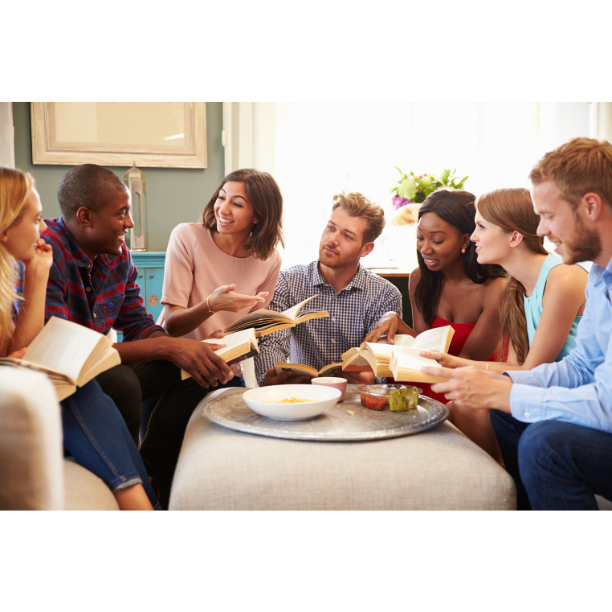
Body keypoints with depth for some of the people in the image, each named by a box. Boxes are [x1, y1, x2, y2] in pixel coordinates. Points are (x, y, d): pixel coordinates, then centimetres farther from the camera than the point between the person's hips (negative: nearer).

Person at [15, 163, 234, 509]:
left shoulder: (118, 254, 2)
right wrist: (165, 347, -30)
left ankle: (153, 471, 6)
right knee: (120, 382, -35)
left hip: (98, 374, 8)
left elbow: (139, 325, 6)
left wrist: (195, 353, -15)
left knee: (197, 372, -5)